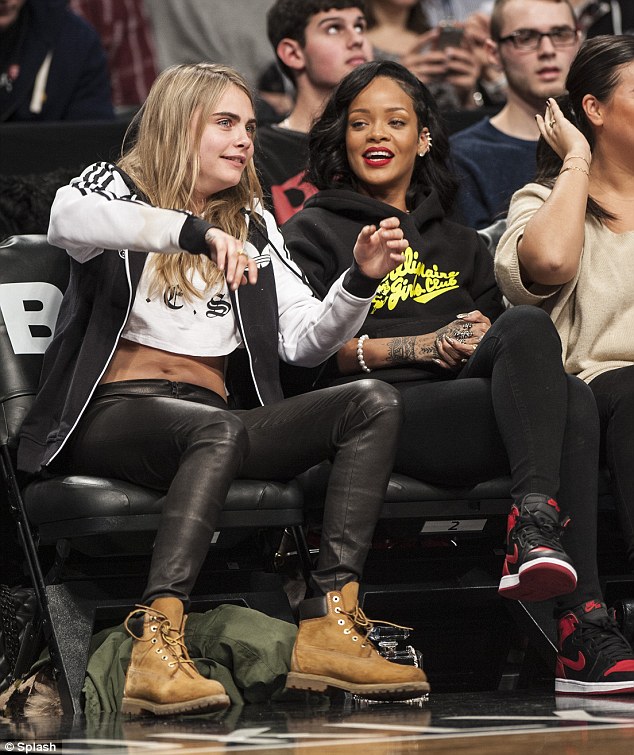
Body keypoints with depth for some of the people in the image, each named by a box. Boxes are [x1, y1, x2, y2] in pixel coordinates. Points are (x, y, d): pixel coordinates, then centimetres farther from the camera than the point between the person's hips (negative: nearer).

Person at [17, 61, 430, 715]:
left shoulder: (255, 227, 25)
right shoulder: (115, 187, 9)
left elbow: (304, 340, 17)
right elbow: (68, 219, -19)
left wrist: (361, 280, -3)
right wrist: (196, 232, -30)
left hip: (215, 419, 6)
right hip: (113, 412, -6)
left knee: (374, 403, -17)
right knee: (218, 427, -39)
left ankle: (328, 629, -31)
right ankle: (156, 652, -51)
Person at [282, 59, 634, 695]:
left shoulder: (456, 242, 34)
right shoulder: (314, 231, 16)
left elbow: (494, 321, 27)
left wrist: (483, 336, 1)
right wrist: (417, 346, -11)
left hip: (468, 394, 5)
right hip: (381, 410, -5)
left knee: (526, 327, -33)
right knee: (568, 401, -32)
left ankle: (536, 526, -46)